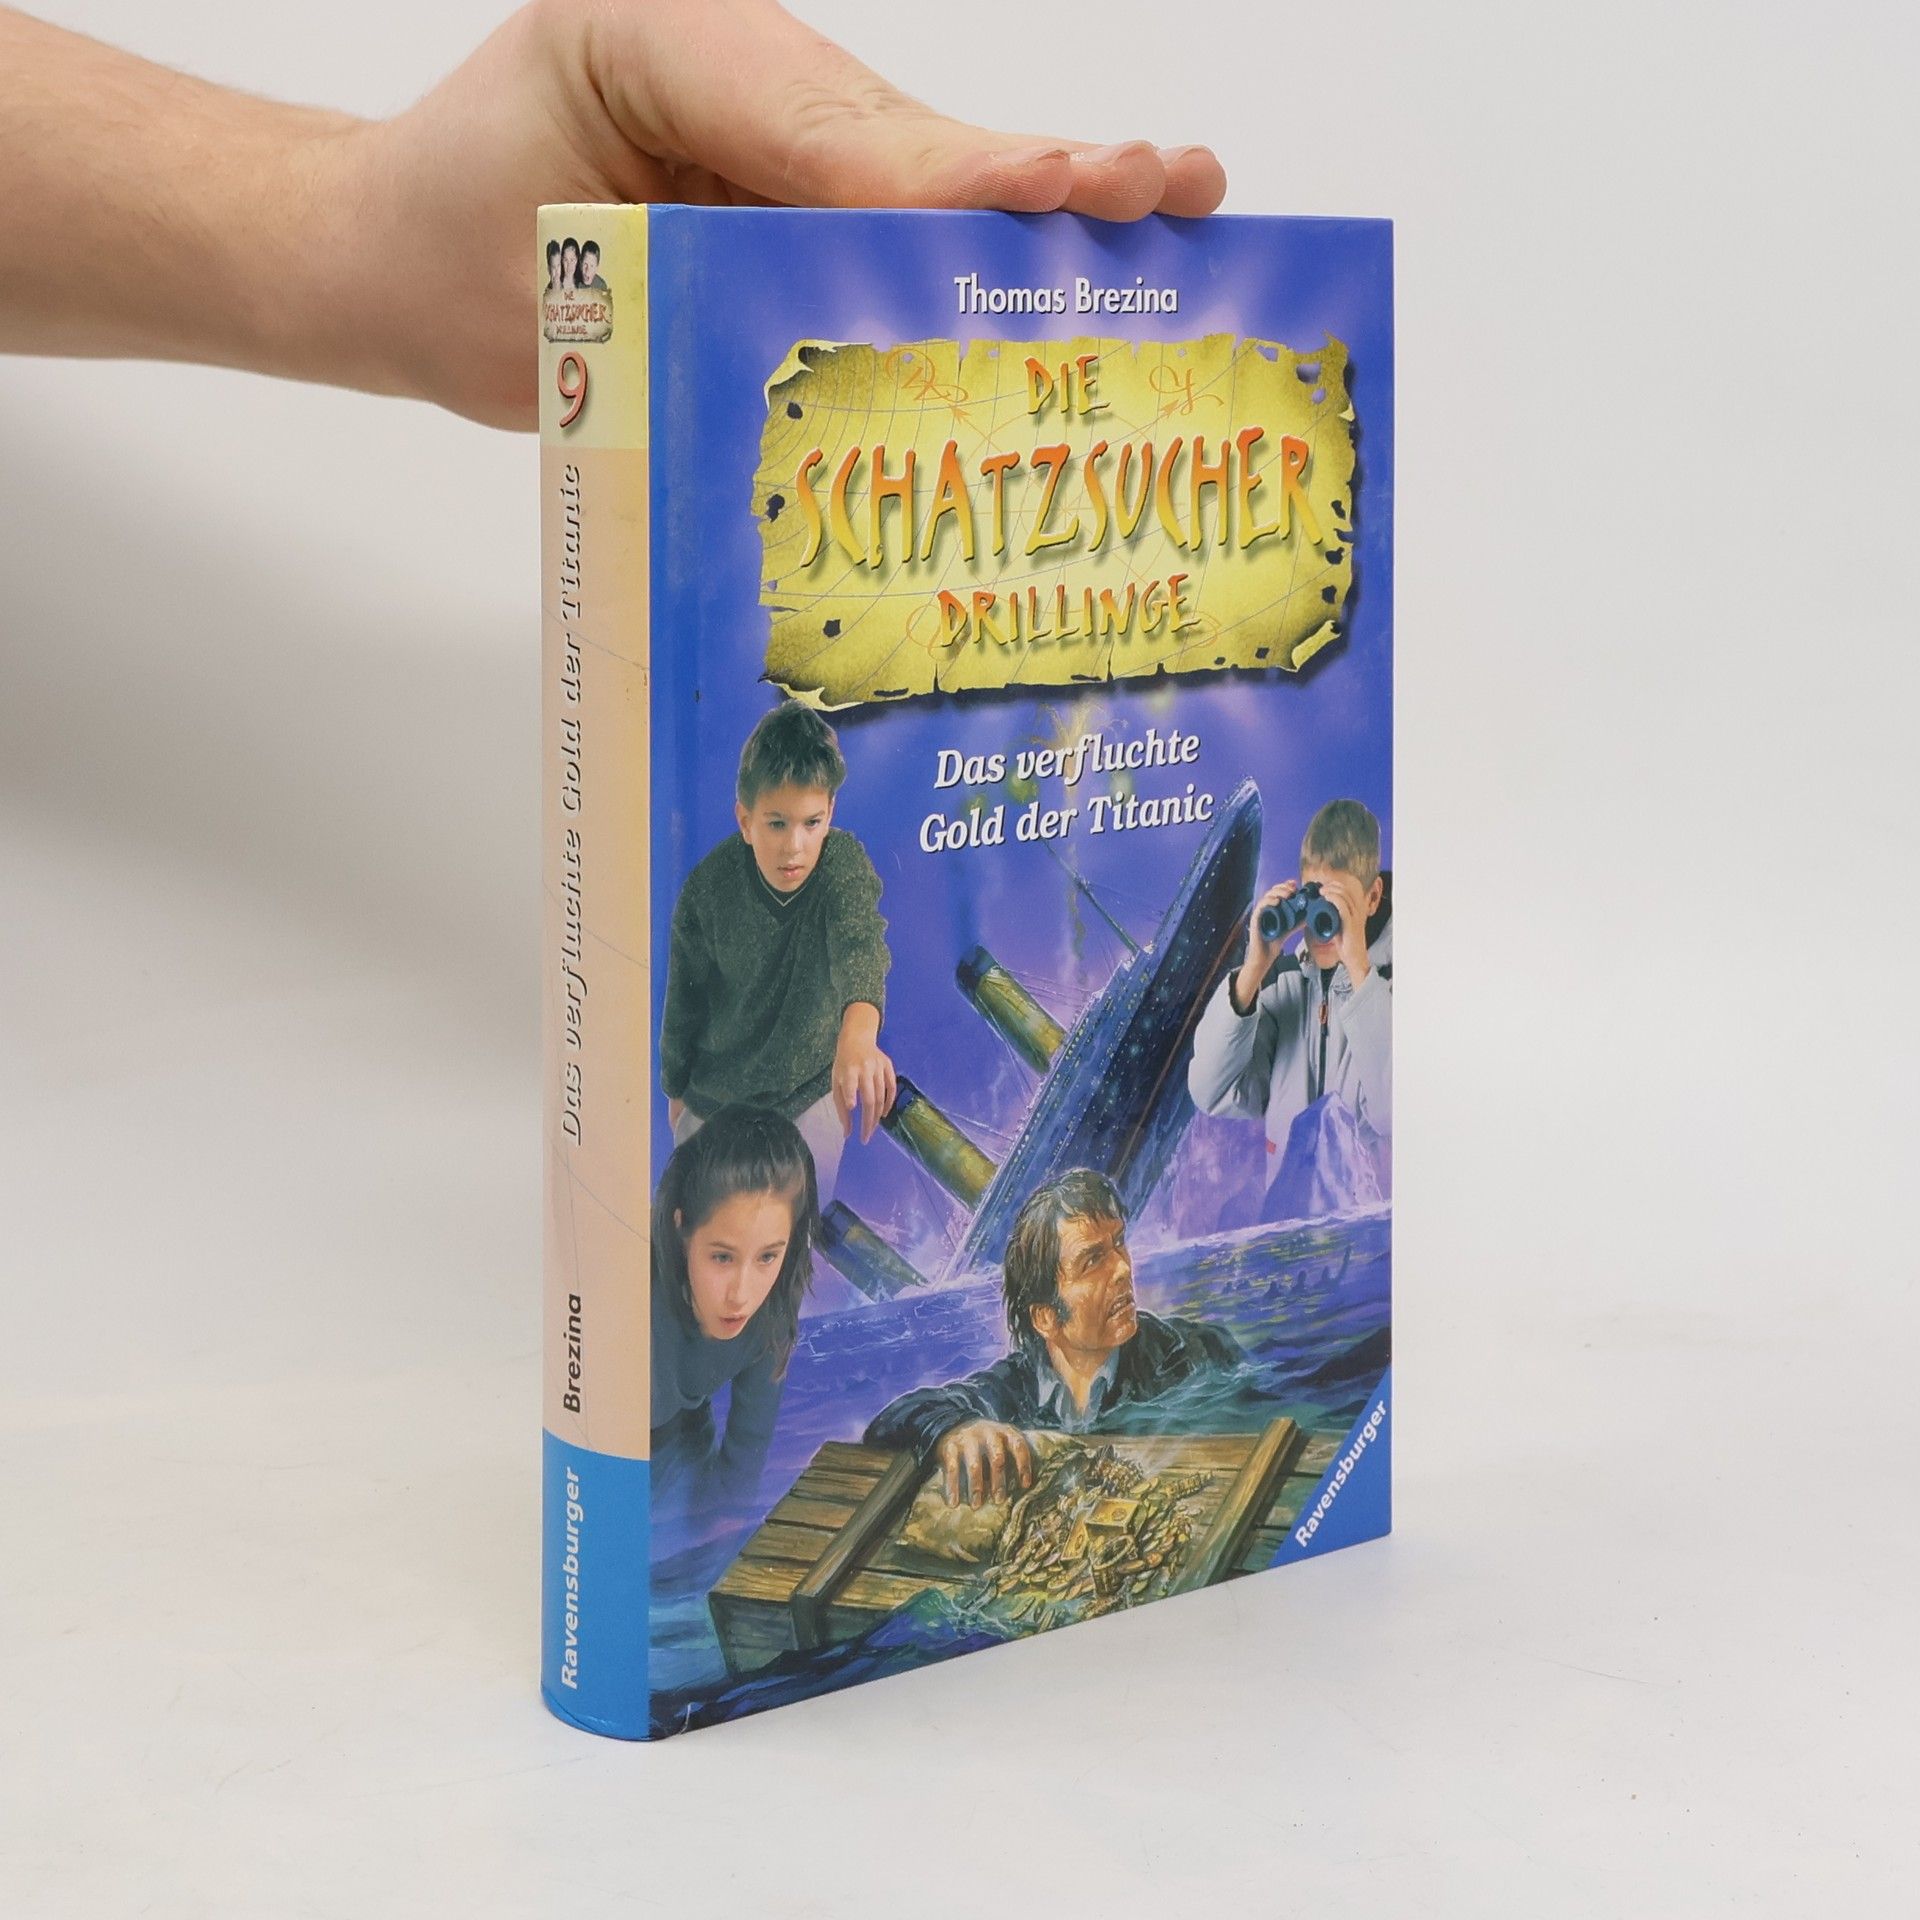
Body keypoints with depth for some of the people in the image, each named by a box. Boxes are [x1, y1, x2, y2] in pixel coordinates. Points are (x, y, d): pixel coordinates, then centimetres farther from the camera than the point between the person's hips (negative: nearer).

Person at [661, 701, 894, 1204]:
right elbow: (684, 997, -5)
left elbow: (859, 942, -46)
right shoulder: (709, 887, -22)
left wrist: (858, 1032, -66)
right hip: (714, 1097, 0)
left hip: (812, 1093, 0)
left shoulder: (844, 861, -25)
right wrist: (675, 1089, 9)